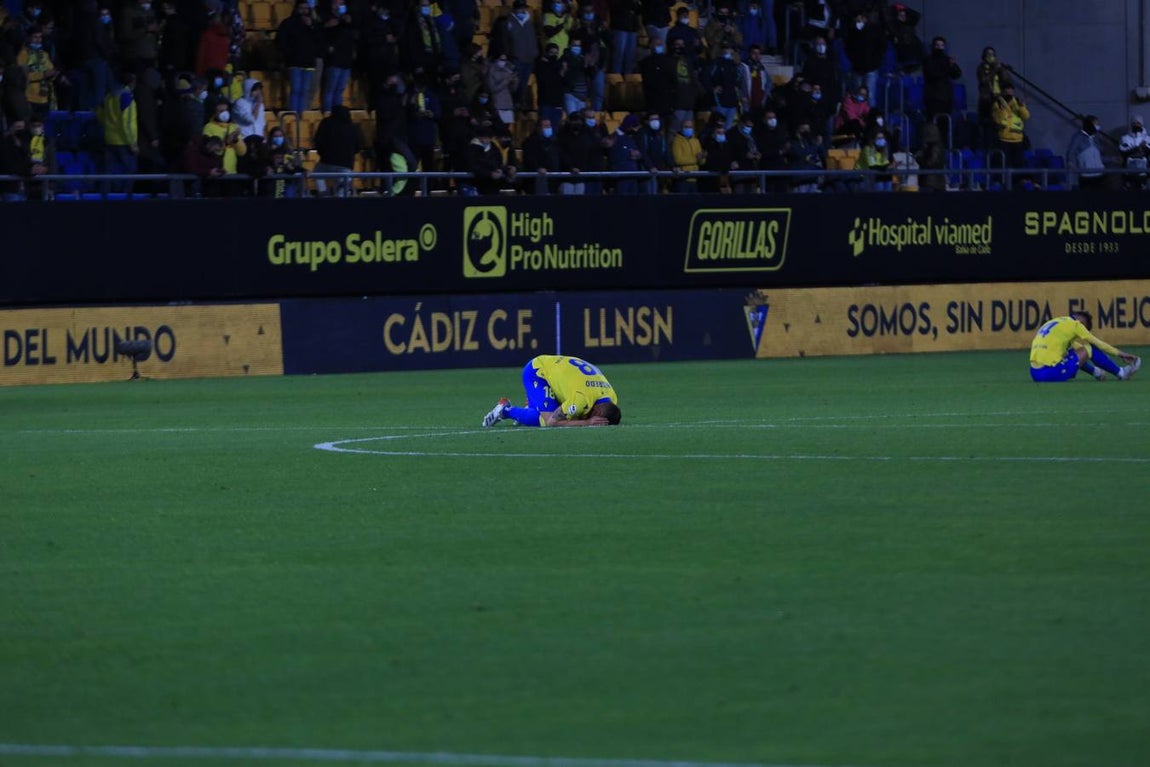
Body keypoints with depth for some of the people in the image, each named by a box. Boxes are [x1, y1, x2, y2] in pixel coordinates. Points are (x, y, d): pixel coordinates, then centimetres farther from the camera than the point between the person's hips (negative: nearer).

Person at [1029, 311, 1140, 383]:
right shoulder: (1074, 324, 2)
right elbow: (1097, 343, 9)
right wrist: (1120, 354, 21)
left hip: (1035, 374, 8)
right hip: (1053, 372, -8)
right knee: (1090, 349, 7)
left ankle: (1096, 372, 37)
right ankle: (1121, 373, 16)